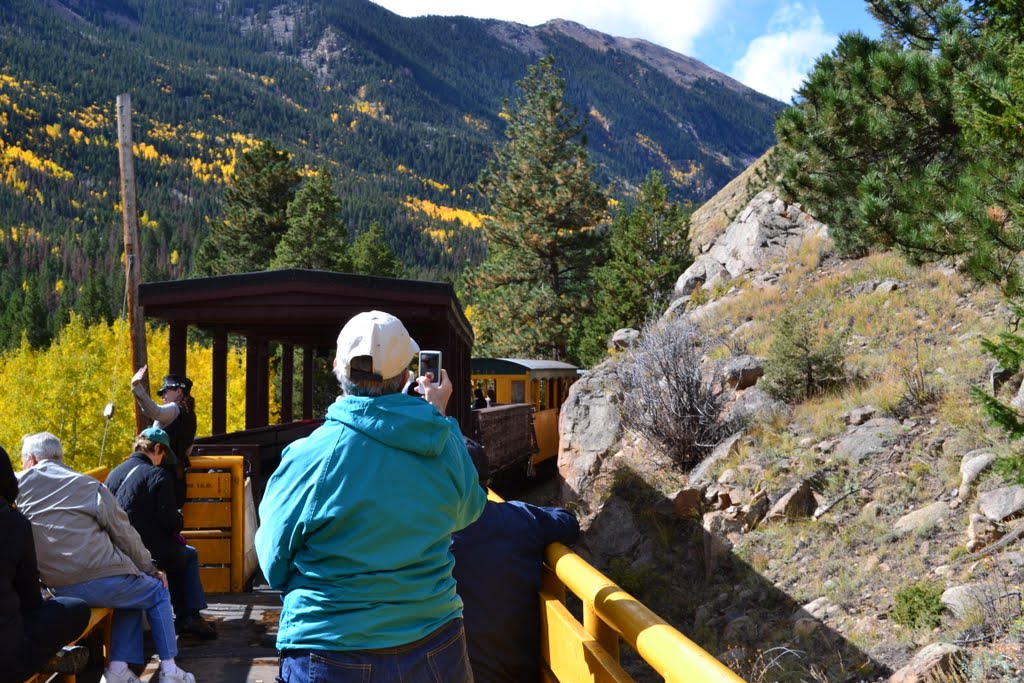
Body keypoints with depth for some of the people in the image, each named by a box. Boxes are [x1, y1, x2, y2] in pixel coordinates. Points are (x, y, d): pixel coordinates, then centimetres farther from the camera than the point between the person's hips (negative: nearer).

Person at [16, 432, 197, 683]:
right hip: (101, 577, -4)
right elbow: (124, 533, 2)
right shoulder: (89, 485, 0)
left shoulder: (14, 486, 6)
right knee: (157, 593, 21)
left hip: (57, 588, 4)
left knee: (133, 595, 29)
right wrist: (151, 568, 14)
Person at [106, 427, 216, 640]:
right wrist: (179, 521, 5)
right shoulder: (157, 475, -14)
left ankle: (183, 617, 32)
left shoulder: (114, 474, 8)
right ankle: (190, 616, 19)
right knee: (189, 555, 23)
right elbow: (168, 520, -19)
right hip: (151, 552, -7)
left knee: (178, 554, 31)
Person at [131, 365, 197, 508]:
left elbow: (153, 411, -32)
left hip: (163, 472, -9)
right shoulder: (189, 414, 19)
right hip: (177, 475, 9)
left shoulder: (174, 409, -9)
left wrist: (136, 386, -35)